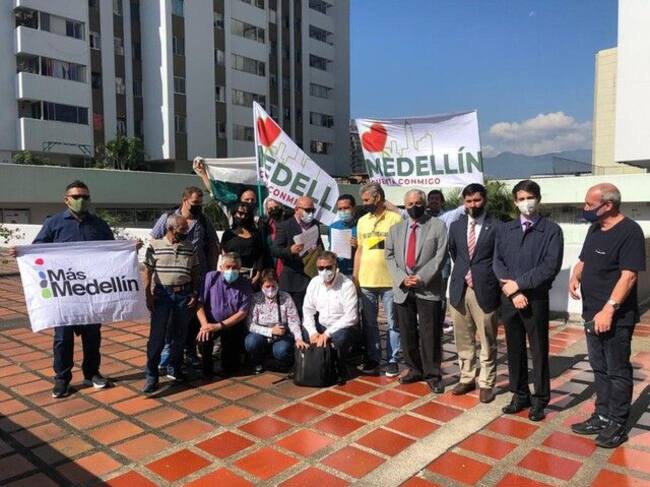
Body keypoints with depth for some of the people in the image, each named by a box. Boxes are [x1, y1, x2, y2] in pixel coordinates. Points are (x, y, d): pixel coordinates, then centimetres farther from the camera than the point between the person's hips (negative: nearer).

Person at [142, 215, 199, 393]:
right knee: (157, 335, -3)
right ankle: (151, 375, 5)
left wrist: (195, 294, 3)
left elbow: (195, 273, 10)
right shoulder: (155, 246, -3)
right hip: (162, 293, -3)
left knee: (180, 334, 10)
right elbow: (148, 272, 0)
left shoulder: (190, 248, 6)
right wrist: (148, 295, -5)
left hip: (184, 294, 3)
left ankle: (174, 368, 25)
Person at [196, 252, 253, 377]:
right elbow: (199, 302, -11)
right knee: (203, 339, -32)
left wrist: (219, 326, -20)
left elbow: (242, 313, -12)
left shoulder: (245, 285, -10)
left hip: (233, 325, 0)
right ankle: (207, 366, 0)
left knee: (230, 368, 1)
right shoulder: (211, 277, -9)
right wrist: (204, 324, -25)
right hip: (211, 322, 0)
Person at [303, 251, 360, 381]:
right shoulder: (314, 282, 0)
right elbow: (307, 310, 2)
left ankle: (341, 369, -5)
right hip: (321, 326, 6)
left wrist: (327, 333, -24)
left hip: (343, 328, -6)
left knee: (340, 337, -35)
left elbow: (351, 317, -21)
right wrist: (313, 332, -14)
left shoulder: (347, 285, -17)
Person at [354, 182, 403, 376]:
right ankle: (372, 359, 24)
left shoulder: (395, 219, -6)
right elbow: (359, 250, 13)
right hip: (365, 281, 5)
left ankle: (393, 360, 19)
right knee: (369, 323, 12)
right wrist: (355, 276, 10)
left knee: (393, 323, 7)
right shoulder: (362, 221, 9)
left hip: (390, 281, -4)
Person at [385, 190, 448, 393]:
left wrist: (421, 278, -15)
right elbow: (389, 256, 9)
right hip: (402, 289, 4)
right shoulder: (395, 229, 14)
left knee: (430, 334, 0)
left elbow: (440, 256, -7)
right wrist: (401, 278, -6)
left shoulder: (438, 226, 1)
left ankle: (432, 374, 12)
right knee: (407, 333, 11)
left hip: (428, 289, -4)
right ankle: (413, 369, 27)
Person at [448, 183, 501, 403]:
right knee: (463, 340, 13)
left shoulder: (496, 227, -5)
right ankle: (466, 378, 28)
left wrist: (480, 276, -2)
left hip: (485, 290, -4)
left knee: (487, 342, 7)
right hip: (459, 289, 4)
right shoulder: (456, 226, 9)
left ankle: (486, 383, 20)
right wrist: (463, 273, 9)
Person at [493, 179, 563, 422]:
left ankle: (539, 399, 21)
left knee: (538, 350, 6)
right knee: (514, 349, 12)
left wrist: (519, 283, -14)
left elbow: (551, 266, -13)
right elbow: (497, 262, 2)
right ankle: (519, 395, 26)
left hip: (536, 299, -3)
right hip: (508, 298, 3)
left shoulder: (551, 230, -4)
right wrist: (512, 291, -11)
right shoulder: (504, 229, 8)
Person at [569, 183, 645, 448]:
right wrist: (575, 277, -2)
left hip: (616, 317, -8)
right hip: (593, 314, 8)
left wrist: (609, 309, -24)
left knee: (617, 371, 5)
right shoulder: (595, 229, 10)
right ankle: (602, 417, 28)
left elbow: (629, 275, -21)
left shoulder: (630, 231, -15)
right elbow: (584, 260, 20)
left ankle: (618, 424, 18)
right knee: (600, 369, 16)